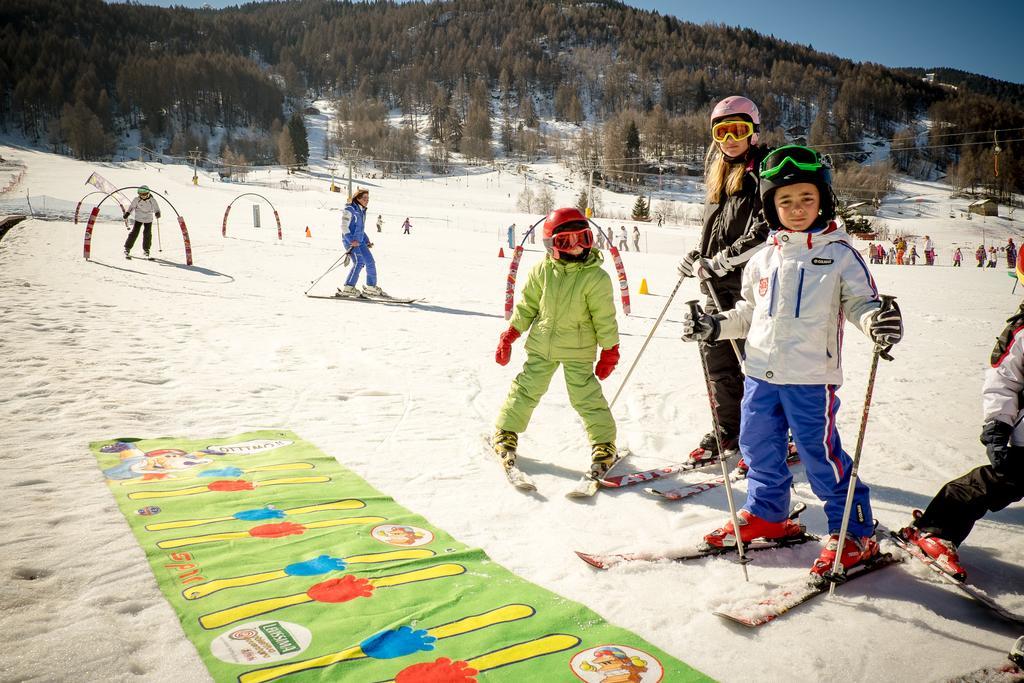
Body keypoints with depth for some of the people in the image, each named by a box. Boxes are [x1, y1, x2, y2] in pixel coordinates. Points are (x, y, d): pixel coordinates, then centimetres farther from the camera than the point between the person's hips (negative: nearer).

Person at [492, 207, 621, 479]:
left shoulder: (596, 277, -12)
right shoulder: (542, 271, -4)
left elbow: (605, 318, -7)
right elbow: (527, 306, 6)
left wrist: (609, 351, -6)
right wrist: (509, 335, 6)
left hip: (578, 350, -3)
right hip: (541, 345, 3)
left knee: (585, 396, -3)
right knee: (526, 389, 10)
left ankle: (604, 444, 12)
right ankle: (506, 433, 26)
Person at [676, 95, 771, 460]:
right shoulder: (717, 171, 18)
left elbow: (768, 229, -17)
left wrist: (724, 260, -19)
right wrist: (698, 256, 13)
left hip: (752, 280, -7)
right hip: (718, 284, 8)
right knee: (715, 352, 10)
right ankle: (729, 430, 24)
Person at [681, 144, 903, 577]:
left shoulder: (839, 253, -2)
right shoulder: (765, 258, 10)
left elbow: (861, 302, -2)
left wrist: (877, 322, -23)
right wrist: (715, 327, 6)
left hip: (811, 377, -5)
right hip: (761, 372, 5)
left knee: (821, 455, -1)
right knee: (759, 448, 15)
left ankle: (854, 533, 17)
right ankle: (766, 514, 37)